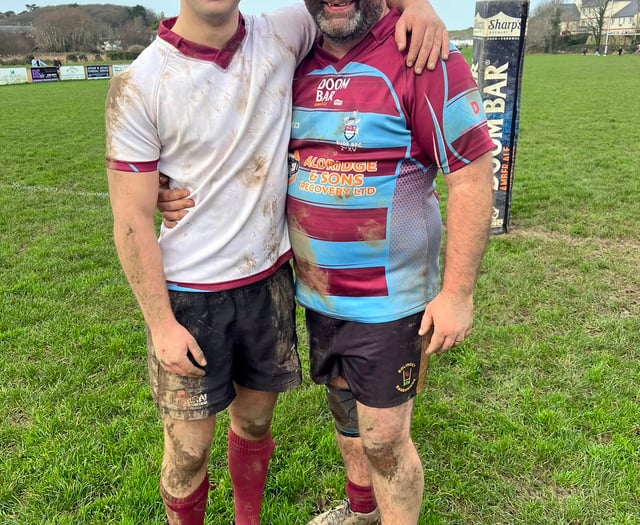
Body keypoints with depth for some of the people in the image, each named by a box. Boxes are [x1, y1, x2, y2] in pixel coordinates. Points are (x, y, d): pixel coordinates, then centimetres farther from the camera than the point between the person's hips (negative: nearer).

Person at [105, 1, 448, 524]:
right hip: (189, 293, -3)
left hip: (268, 280, 3)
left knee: (255, 419, 19)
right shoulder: (138, 86, -12)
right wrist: (161, 323, -11)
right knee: (189, 446, 9)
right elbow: (132, 219, -11)